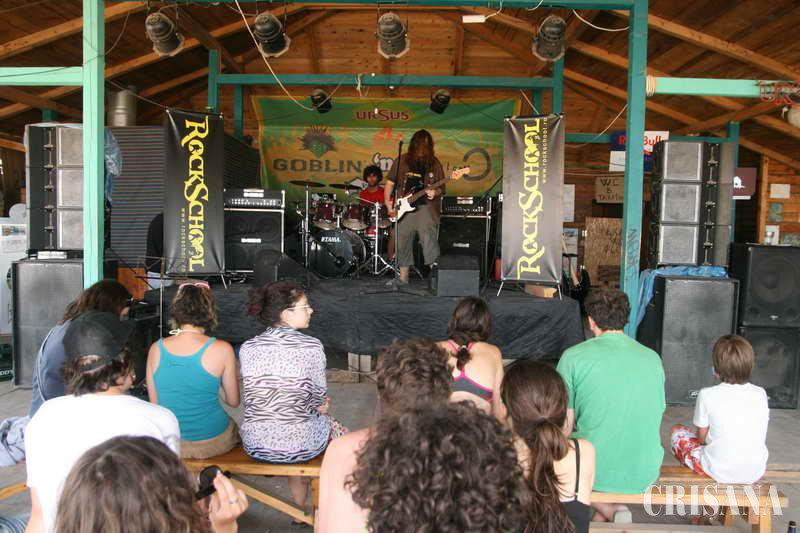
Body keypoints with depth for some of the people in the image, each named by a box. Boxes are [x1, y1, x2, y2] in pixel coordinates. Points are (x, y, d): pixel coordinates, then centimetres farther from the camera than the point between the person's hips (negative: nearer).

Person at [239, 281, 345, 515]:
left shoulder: (247, 348, -4)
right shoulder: (312, 347, -15)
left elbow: (250, 397, 6)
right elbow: (320, 401, -7)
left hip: (254, 446, 4)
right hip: (300, 447, -4)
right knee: (333, 425, 28)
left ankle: (300, 505, 43)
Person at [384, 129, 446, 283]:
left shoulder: (434, 164, 7)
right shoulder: (402, 161, 8)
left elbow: (441, 188, 11)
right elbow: (390, 183, 11)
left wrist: (435, 192, -12)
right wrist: (387, 201, -2)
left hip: (426, 206, -2)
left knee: (429, 237, -18)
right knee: (403, 240, 5)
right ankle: (403, 276, 19)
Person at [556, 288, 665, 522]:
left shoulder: (574, 357, -10)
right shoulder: (653, 358, 3)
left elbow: (564, 425, -6)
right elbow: (656, 415, 15)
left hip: (595, 472, -4)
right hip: (645, 474, 4)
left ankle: (609, 510, 7)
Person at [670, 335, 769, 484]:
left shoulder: (707, 395, -15)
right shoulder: (760, 394, -2)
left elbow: (702, 437, -5)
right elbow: (760, 436, 10)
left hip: (720, 473, -4)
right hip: (756, 473, 4)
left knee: (677, 430, 18)